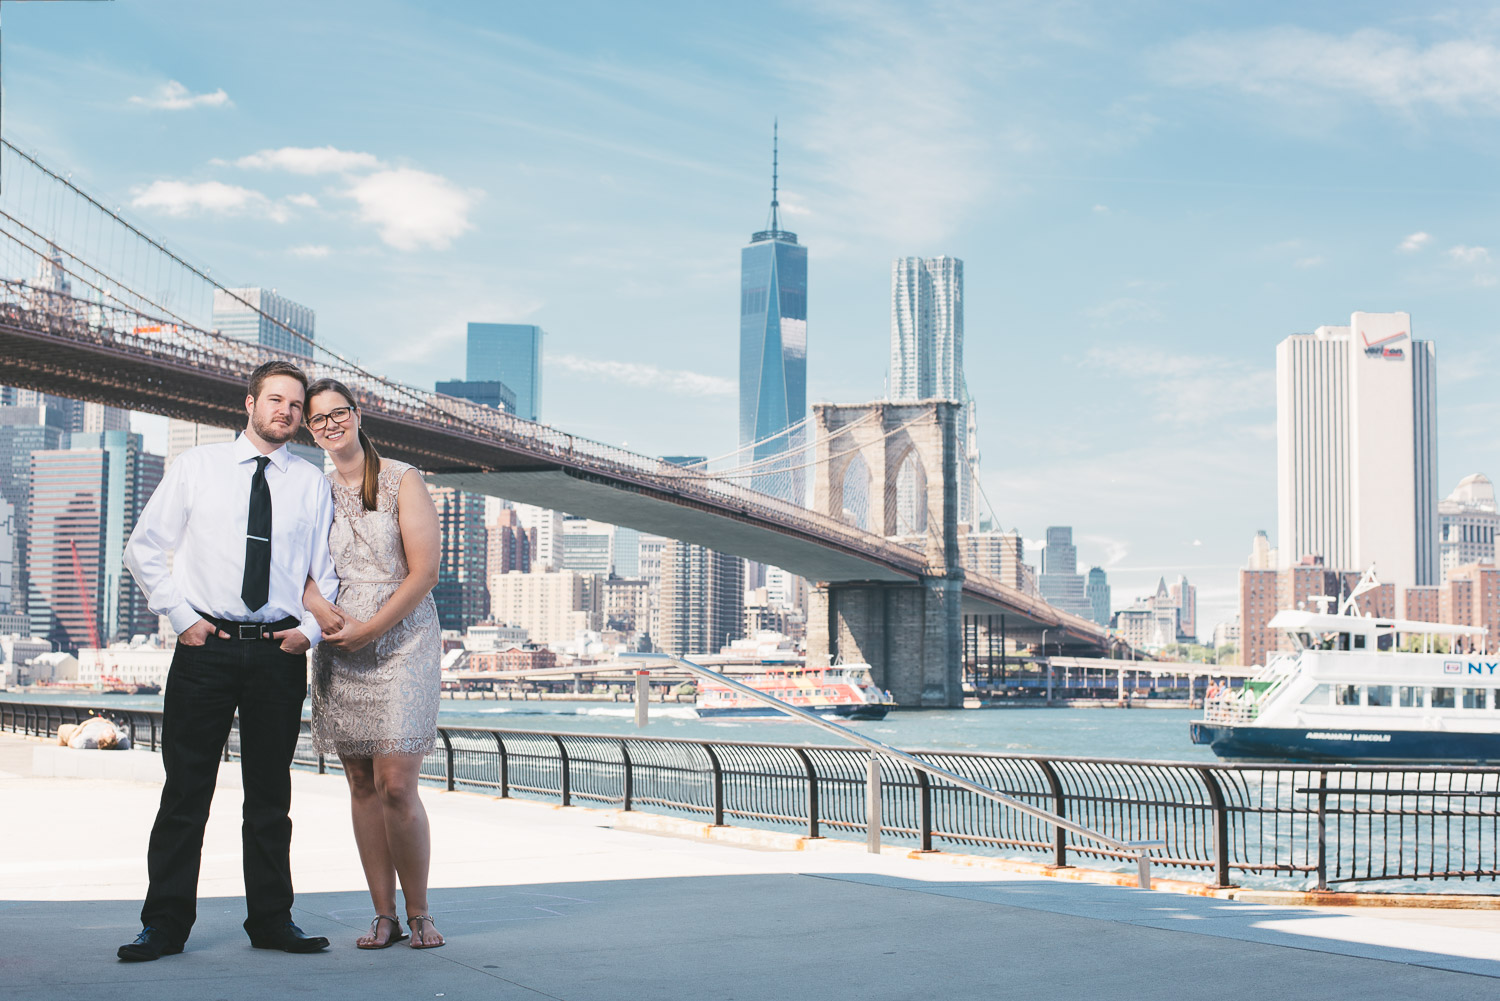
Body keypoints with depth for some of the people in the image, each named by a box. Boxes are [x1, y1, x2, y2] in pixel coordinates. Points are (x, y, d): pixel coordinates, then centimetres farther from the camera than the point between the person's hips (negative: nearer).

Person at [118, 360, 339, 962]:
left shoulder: (311, 483, 10)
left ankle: (271, 919, 16)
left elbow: (327, 570, 13)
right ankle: (166, 925, 8)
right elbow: (144, 548, 7)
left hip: (281, 650, 1)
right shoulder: (197, 466, 6)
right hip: (206, 645, -1)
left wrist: (312, 628, -3)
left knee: (270, 793, 8)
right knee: (186, 789, 1)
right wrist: (180, 616, -2)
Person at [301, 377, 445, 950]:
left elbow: (424, 571, -6)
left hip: (402, 642, -4)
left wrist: (369, 629, -13)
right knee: (362, 786, 3)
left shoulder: (402, 482, 0)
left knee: (396, 785, -11)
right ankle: (384, 916, 10)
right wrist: (323, 611, -14)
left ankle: (418, 913, 3)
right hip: (338, 651, 4)